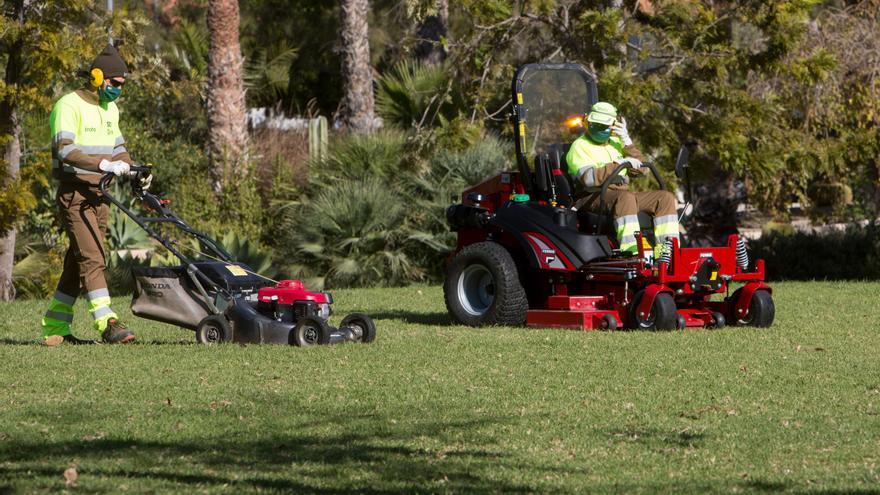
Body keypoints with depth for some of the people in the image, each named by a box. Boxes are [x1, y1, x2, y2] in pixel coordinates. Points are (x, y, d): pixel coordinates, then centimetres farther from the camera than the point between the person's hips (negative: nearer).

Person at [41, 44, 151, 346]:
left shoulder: (110, 109, 16)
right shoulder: (69, 106, -12)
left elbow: (117, 149, 23)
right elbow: (64, 150, -24)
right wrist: (105, 165, -33)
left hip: (100, 194, 9)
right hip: (74, 193, -9)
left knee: (78, 262, 9)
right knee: (92, 257, -16)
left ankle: (55, 326, 14)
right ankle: (107, 324, -22)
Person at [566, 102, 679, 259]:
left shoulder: (616, 143, 23)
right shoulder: (580, 146, 2)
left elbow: (640, 170, 13)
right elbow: (588, 178, -17)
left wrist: (627, 142, 3)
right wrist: (619, 164, -19)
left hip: (623, 195, 7)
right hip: (595, 197, -7)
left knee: (665, 197, -9)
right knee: (625, 198, -39)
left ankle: (665, 249, -23)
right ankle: (630, 250, -53)